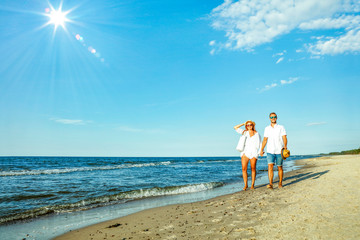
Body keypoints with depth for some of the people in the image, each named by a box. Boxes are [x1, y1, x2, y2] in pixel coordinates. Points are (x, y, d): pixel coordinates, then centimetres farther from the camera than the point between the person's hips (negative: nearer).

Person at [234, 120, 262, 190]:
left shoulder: (257, 134, 14)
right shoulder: (244, 132, 16)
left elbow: (260, 143, 13)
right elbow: (235, 127, 13)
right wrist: (243, 124, 14)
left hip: (253, 152, 0)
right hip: (245, 152, 1)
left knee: (253, 169, -2)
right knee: (244, 169, -7)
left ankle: (252, 184, 9)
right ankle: (245, 184, 0)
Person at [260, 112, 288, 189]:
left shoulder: (281, 128, 3)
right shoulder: (267, 128, 11)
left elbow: (284, 138, -6)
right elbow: (265, 140, 14)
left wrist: (285, 146, -24)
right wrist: (261, 150, 8)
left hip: (279, 151, -1)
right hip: (270, 151, 1)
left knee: (280, 167, 7)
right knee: (270, 166, -13)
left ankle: (280, 183, 21)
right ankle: (270, 184, -18)